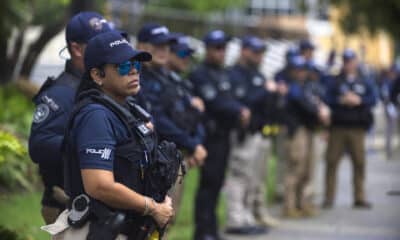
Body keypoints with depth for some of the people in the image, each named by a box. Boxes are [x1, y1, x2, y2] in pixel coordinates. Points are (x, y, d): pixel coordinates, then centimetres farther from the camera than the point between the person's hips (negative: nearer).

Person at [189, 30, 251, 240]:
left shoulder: (223, 73, 19)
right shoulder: (200, 75, -9)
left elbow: (230, 100, 17)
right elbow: (214, 103, -17)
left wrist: (241, 111, -3)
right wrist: (239, 111, -11)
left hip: (223, 135, 8)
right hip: (211, 134, -8)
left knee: (216, 183, 11)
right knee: (209, 182, -8)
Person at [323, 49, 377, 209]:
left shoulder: (364, 83, 12)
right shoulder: (335, 82, 8)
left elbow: (372, 99, 0)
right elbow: (327, 100, -3)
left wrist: (359, 100, -15)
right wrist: (341, 101, -17)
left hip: (357, 128, 1)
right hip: (337, 127, -1)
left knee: (359, 163, 0)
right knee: (332, 161, -3)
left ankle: (359, 198, 6)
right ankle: (328, 198, 2)